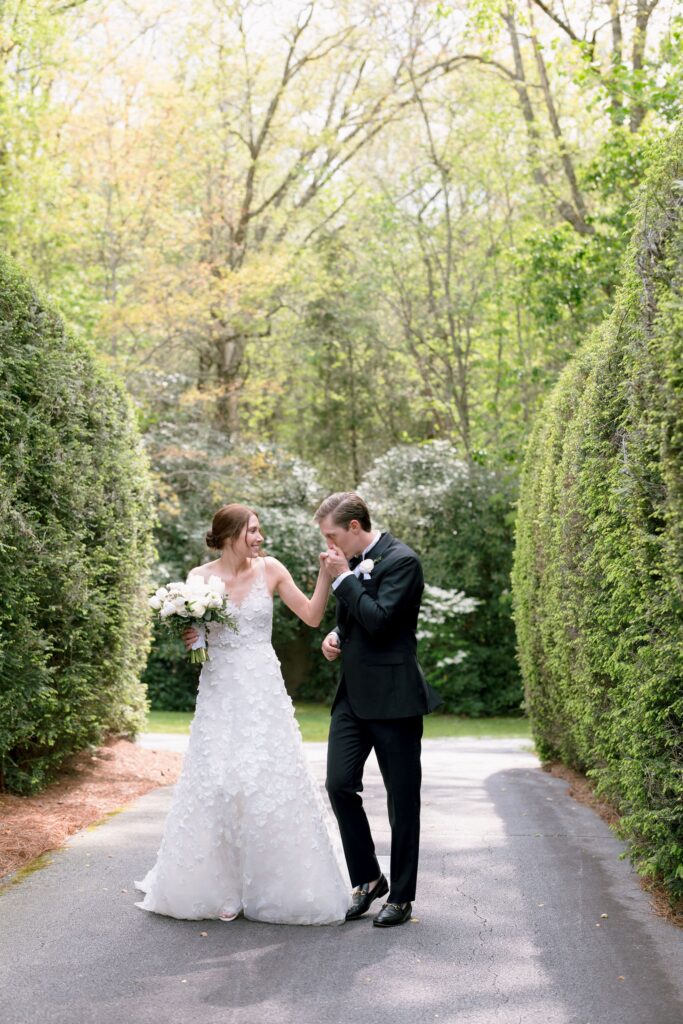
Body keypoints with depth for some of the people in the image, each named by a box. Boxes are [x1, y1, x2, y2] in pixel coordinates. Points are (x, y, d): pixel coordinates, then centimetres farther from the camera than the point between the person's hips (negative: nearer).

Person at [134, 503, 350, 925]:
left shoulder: (270, 570, 1)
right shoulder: (200, 578, 0)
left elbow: (312, 616, 3)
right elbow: (187, 630, 10)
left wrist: (326, 574, -8)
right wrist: (188, 639, -12)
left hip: (263, 692, 0)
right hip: (219, 694, 0)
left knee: (271, 781, -2)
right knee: (216, 783, -1)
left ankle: (277, 887, 12)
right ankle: (222, 887, 11)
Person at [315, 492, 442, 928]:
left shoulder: (402, 560, -12)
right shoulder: (354, 563, 13)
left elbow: (379, 621, -23)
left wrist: (344, 577, -15)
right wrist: (336, 636, 5)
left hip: (393, 697, -7)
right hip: (353, 695, 8)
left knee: (402, 799, 3)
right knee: (340, 785, 1)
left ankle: (401, 896, 14)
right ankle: (368, 878, 18)